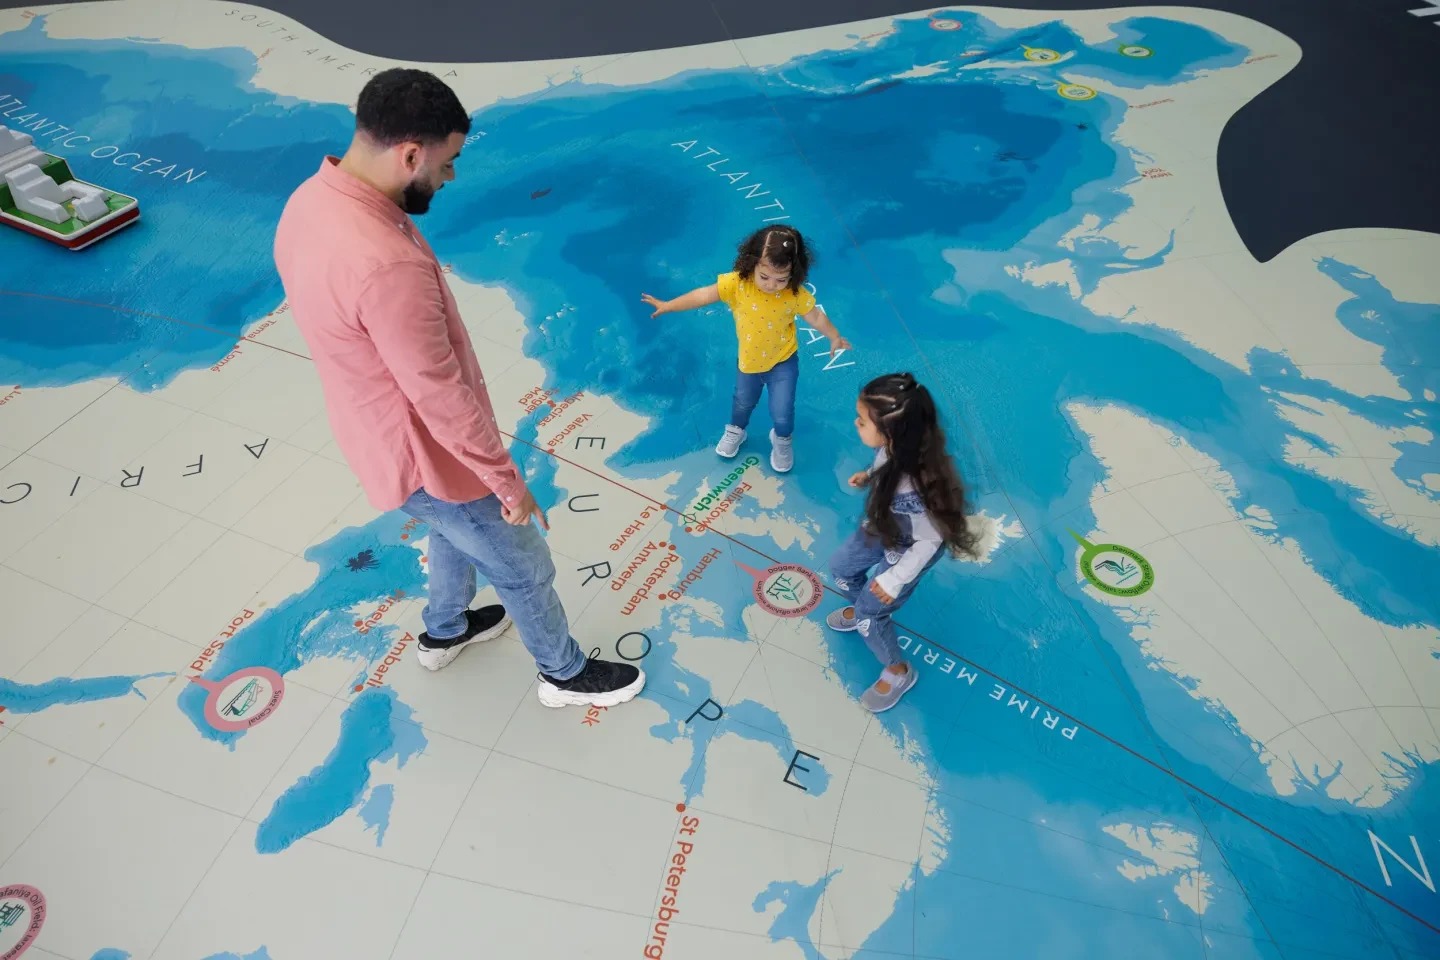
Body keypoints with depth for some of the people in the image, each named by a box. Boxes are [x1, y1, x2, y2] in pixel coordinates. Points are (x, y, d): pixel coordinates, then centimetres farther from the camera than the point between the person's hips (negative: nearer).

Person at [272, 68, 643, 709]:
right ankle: (565, 673, 39)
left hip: (377, 437, 9)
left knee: (455, 534, 34)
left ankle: (444, 631, 58)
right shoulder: (387, 264, -37)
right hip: (426, 459, -9)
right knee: (524, 570, 14)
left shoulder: (309, 202, -6)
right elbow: (440, 396, -30)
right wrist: (508, 481, -16)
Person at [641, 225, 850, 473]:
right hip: (749, 361, 2)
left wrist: (835, 338, -15)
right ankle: (735, 431, 60)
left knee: (782, 413, 2)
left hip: (783, 361, -2)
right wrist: (667, 306, -17)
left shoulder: (796, 294, -26)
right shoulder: (736, 283, -26)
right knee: (743, 402, 27)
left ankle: (782, 440, 38)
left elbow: (815, 316, -10)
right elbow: (704, 295, -20)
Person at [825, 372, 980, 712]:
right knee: (840, 568, 26)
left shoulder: (910, 490, -46)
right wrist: (869, 475, -7)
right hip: (884, 529, 7)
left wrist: (895, 580, -20)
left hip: (907, 551, -7)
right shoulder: (901, 448, -26)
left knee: (869, 614, 10)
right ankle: (863, 609, 58)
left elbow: (930, 540, -29)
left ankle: (898, 672, 38)